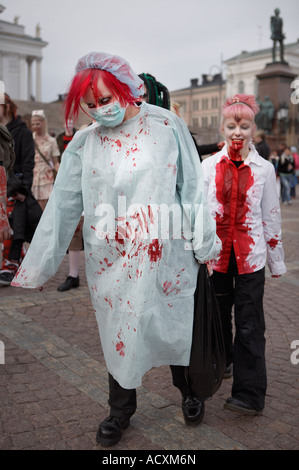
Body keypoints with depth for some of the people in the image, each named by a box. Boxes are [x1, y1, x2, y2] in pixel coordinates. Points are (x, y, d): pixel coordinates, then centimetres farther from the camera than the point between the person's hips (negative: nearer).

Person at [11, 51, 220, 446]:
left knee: (174, 324, 13)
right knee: (119, 330, 11)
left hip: (165, 255, -1)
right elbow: (63, 206, 0)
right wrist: (37, 266, 0)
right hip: (112, 262, 1)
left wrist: (204, 243, 2)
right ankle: (121, 410, 36)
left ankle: (188, 389, 42)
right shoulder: (84, 143, 0)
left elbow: (192, 187, 0)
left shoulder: (167, 125, -3)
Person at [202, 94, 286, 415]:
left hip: (250, 255, -1)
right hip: (216, 253, 2)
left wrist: (277, 261, 6)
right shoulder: (209, 165, 2)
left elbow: (271, 217, 4)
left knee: (249, 325, -1)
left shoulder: (264, 169, 0)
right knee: (217, 316, 17)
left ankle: (250, 394, 7)